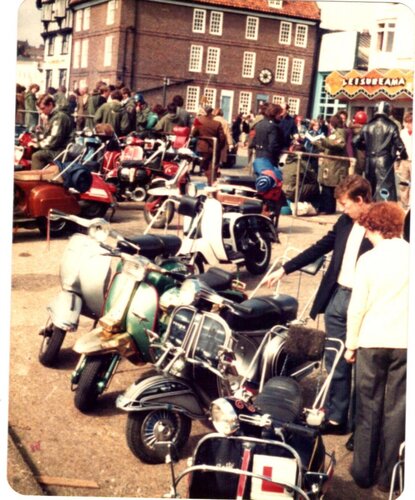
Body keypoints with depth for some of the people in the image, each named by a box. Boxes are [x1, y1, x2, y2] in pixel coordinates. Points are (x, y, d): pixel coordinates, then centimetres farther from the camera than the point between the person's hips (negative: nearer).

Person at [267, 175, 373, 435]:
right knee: (336, 364, 13)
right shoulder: (345, 221, 9)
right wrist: (284, 269, 15)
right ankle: (336, 418, 26)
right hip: (337, 297, 7)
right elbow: (320, 247, 16)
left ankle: (359, 425, 18)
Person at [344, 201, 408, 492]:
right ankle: (388, 476, 18)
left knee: (368, 407, 12)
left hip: (372, 341, -1)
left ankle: (364, 472, 20)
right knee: (396, 409, 10)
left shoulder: (369, 259, -8)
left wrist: (351, 344, 5)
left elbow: (357, 307, -6)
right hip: (405, 342, 1)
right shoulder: (410, 255, -4)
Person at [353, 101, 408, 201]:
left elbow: (355, 141, 7)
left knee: (370, 189, 17)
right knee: (385, 191, -9)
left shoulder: (367, 126, 7)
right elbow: (399, 144, -5)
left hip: (370, 161, 4)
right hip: (385, 161, -4)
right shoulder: (391, 127, -4)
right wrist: (403, 155, 15)